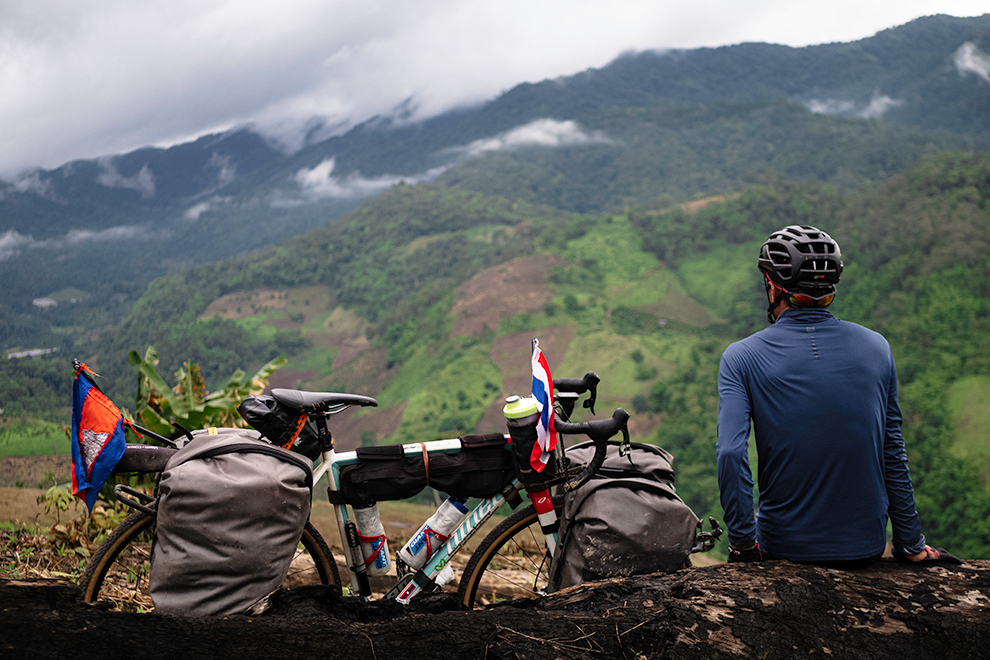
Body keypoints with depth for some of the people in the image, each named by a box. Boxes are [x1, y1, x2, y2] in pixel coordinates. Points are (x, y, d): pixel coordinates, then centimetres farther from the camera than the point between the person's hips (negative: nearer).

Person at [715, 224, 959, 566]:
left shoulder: (742, 357, -9)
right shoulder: (876, 347, -1)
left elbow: (730, 453, -21)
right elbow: (893, 454, 2)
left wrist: (743, 544, -13)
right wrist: (912, 546, 10)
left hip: (784, 547, -2)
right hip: (867, 547, 3)